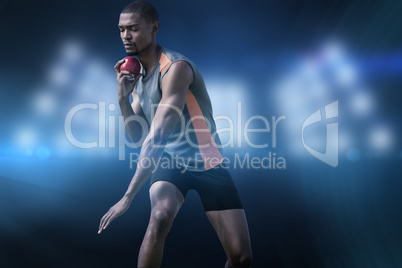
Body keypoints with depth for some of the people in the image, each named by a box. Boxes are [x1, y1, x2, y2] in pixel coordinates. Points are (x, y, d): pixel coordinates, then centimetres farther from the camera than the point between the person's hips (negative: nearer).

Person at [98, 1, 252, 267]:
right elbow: (138, 136, 7)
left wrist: (128, 196, -26)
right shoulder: (137, 74, 7)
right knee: (160, 217, -29)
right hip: (170, 162, 5)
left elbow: (156, 138, -26)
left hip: (206, 162, -4)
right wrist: (123, 97, -9)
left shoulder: (175, 67, -18)